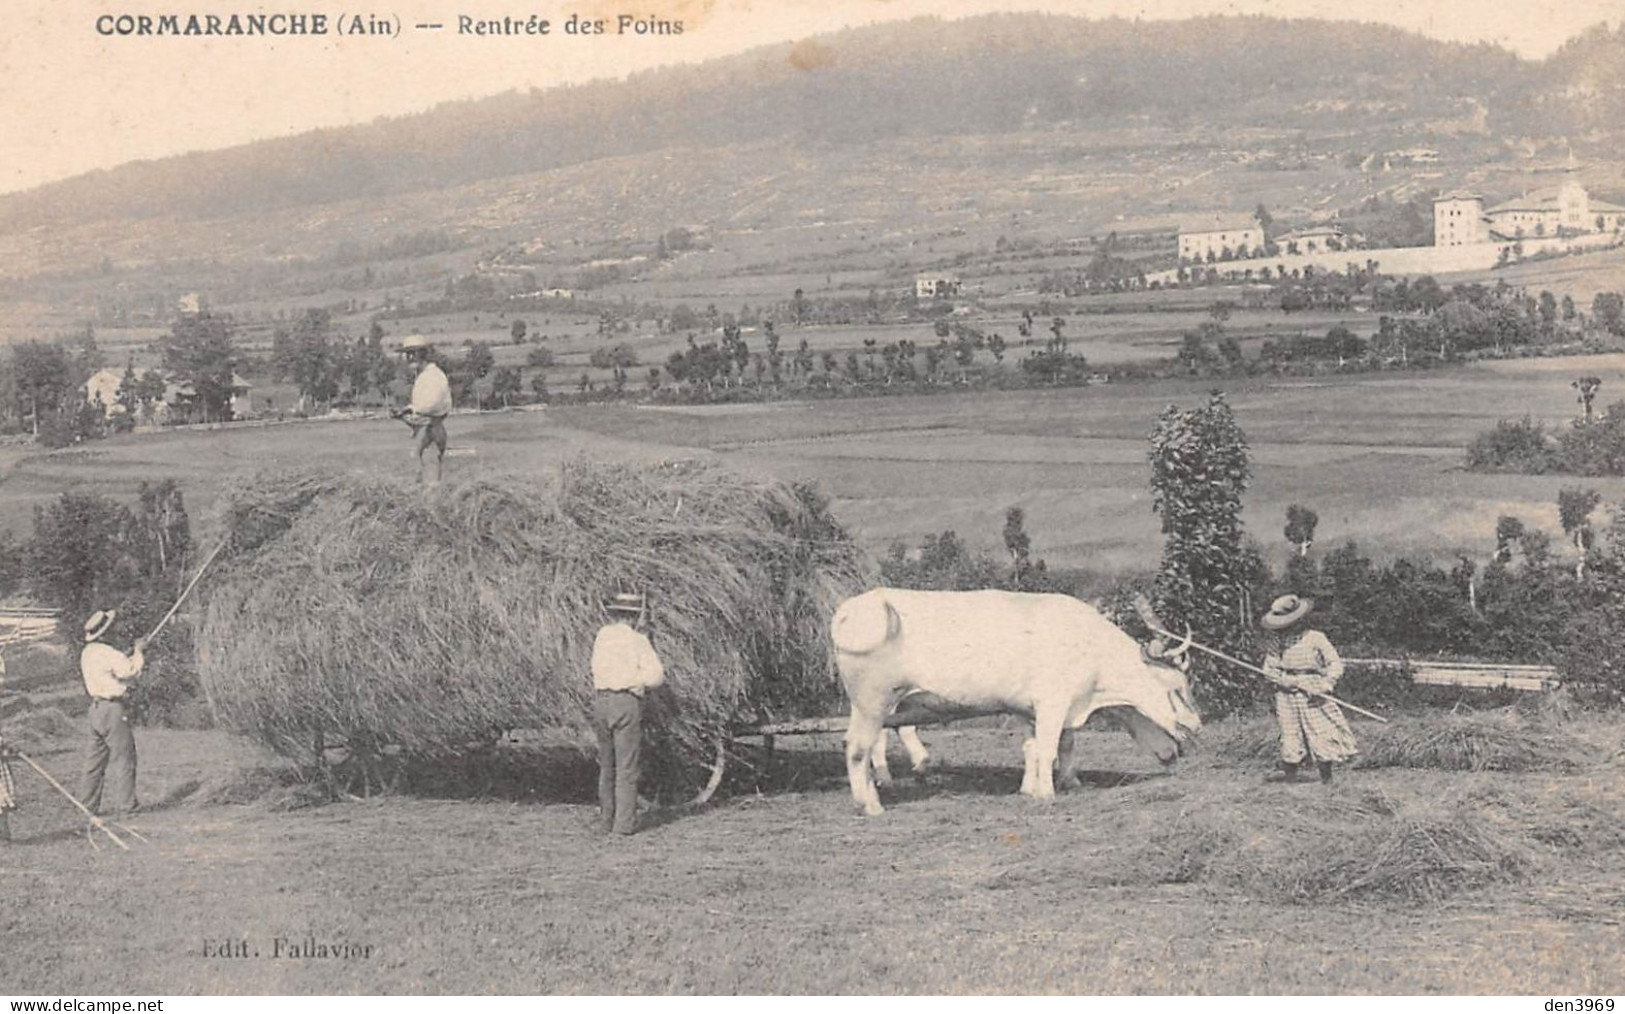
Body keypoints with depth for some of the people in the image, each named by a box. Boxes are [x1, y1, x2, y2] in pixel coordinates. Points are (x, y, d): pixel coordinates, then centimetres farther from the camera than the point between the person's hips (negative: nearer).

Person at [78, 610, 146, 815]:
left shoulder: (88, 653, 12)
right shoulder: (106, 652, -16)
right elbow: (130, 671, -18)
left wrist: (131, 654, 17)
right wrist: (138, 651, -6)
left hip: (96, 707, 9)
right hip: (112, 708, -9)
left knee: (96, 759, 13)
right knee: (122, 756, -3)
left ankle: (87, 804, 15)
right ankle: (124, 804, -2)